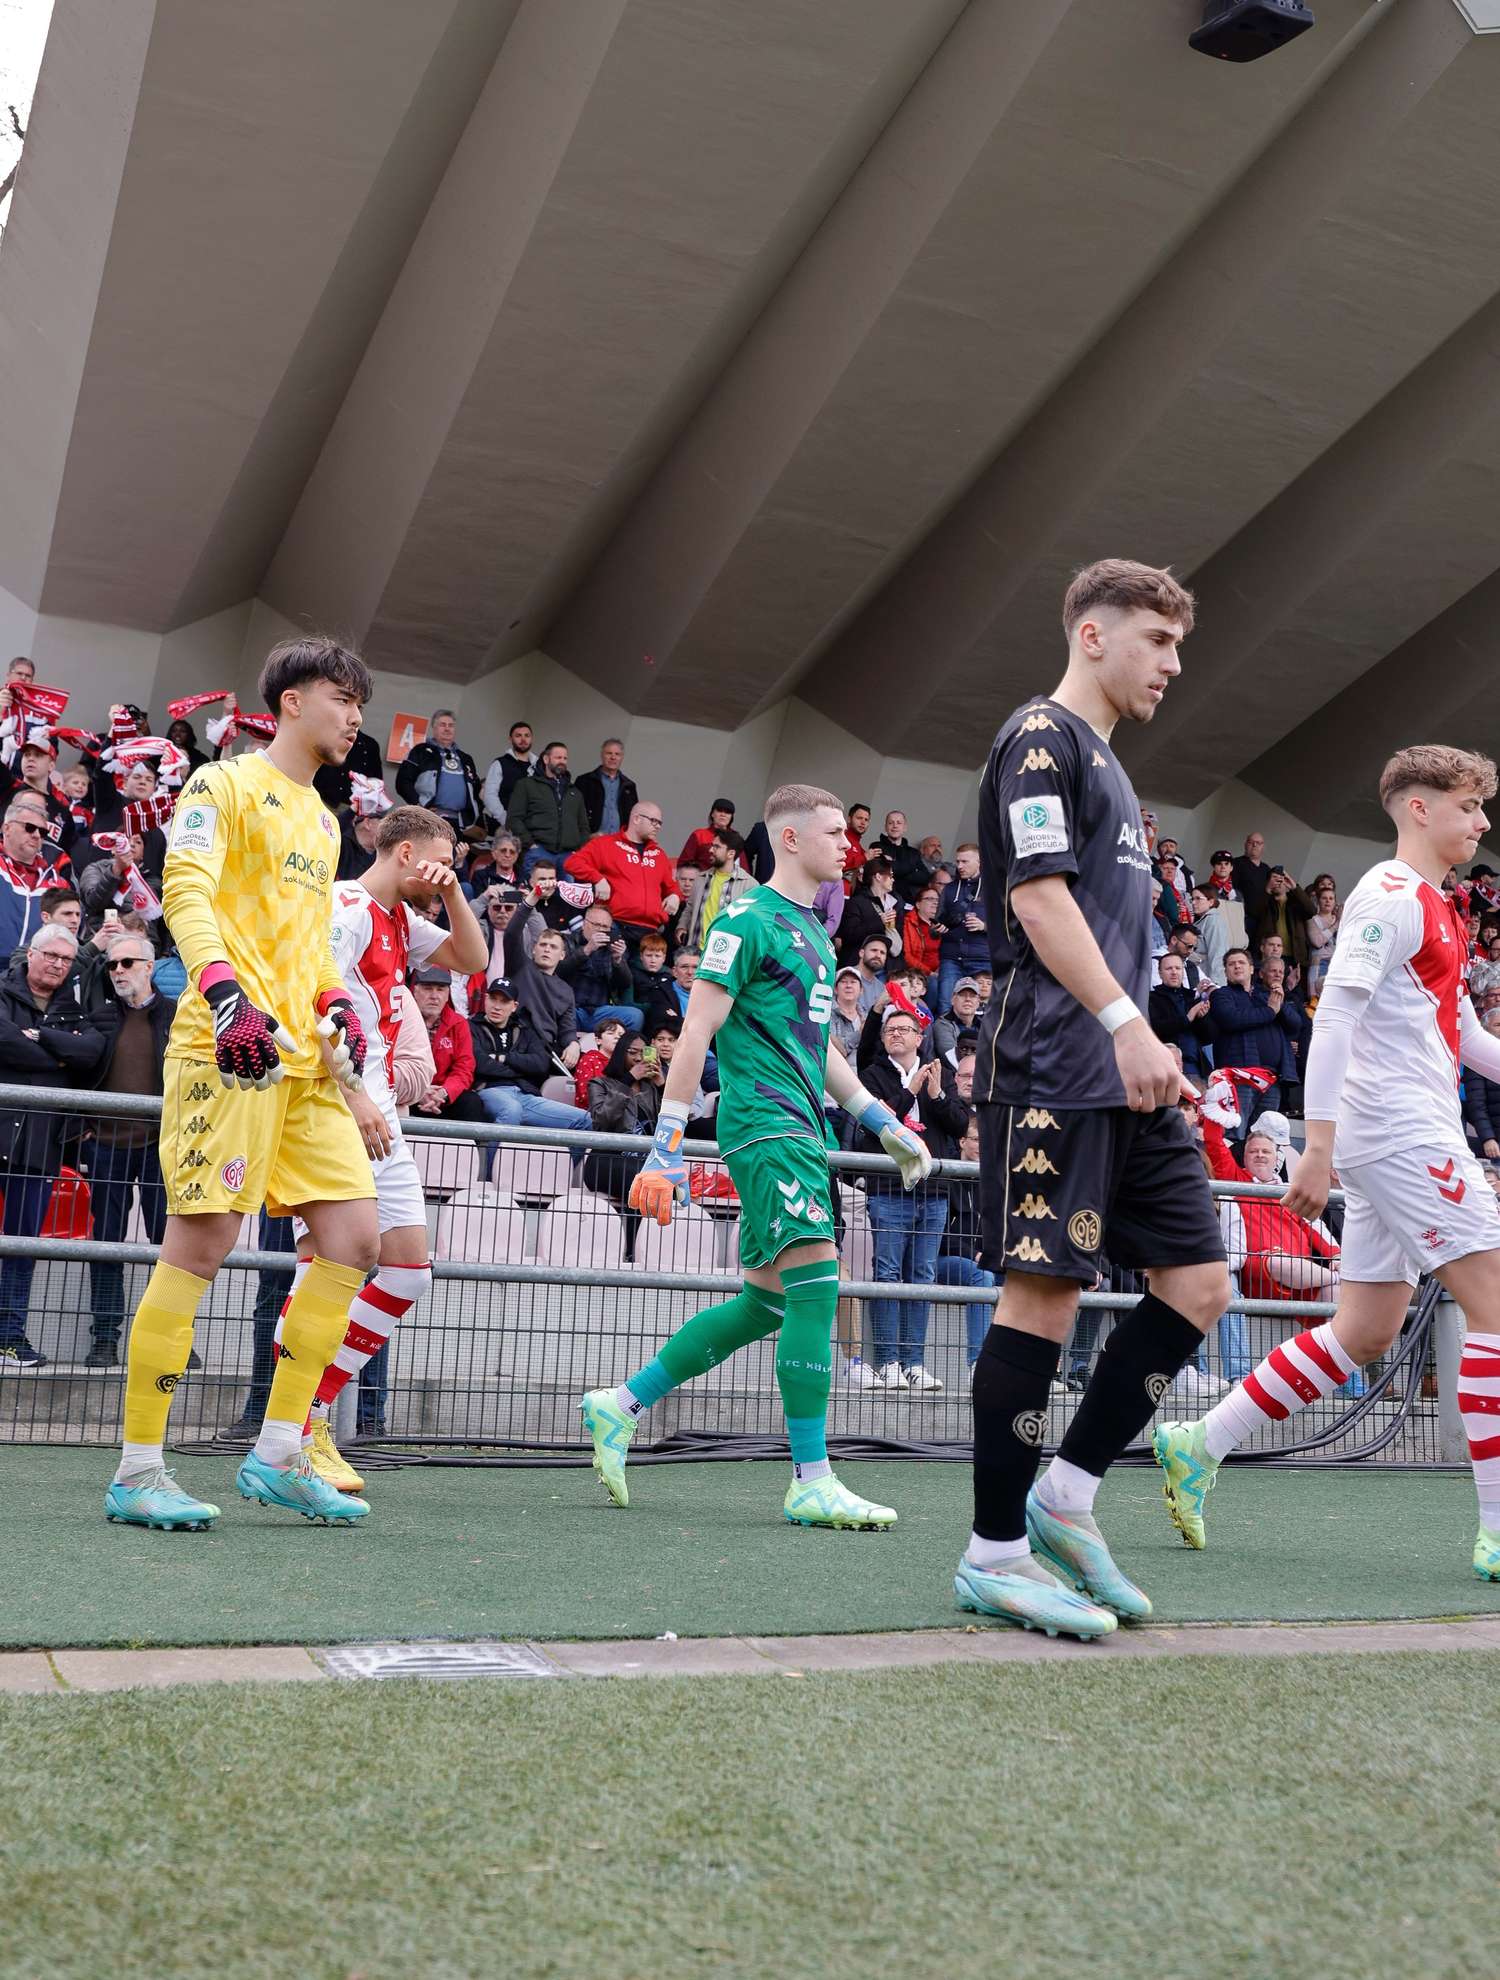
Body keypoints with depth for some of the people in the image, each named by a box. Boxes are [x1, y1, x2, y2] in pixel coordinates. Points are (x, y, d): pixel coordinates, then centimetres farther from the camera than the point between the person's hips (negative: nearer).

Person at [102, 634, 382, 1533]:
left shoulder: (323, 819, 25)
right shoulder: (225, 785, 0)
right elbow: (186, 891, -13)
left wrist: (337, 1005, 14)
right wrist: (226, 993, -27)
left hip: (306, 1058, 8)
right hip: (230, 1047, -8)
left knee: (354, 1236, 0)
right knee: (201, 1243, -9)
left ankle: (279, 1456, 8)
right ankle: (138, 1471, 2)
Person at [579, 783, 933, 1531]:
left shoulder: (813, 932, 20)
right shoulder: (750, 920, -8)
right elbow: (697, 1031, -12)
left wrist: (882, 1121, 24)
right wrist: (667, 1147, -16)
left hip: (801, 1131, 10)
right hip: (765, 1125, -10)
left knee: (767, 1301, 9)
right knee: (816, 1283, -15)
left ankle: (621, 1406, 19)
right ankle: (812, 1482, -10)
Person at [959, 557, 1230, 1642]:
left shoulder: (1107, 766, 25)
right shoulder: (1042, 737, -3)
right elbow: (1038, 897, -15)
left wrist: (1142, 1041, 20)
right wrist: (1126, 1021, -23)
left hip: (1125, 1077, 10)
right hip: (1053, 1070, -9)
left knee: (1199, 1283, 4)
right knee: (1044, 1292, -7)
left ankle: (1065, 1495, 13)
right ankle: (995, 1554, 3)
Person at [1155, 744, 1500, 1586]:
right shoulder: (1389, 895, -9)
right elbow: (1335, 1014, -17)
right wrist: (1319, 1145, -23)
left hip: (1417, 1134, 10)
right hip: (1401, 1130, -10)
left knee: (1365, 1334, 9)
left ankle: (1200, 1445, 13)